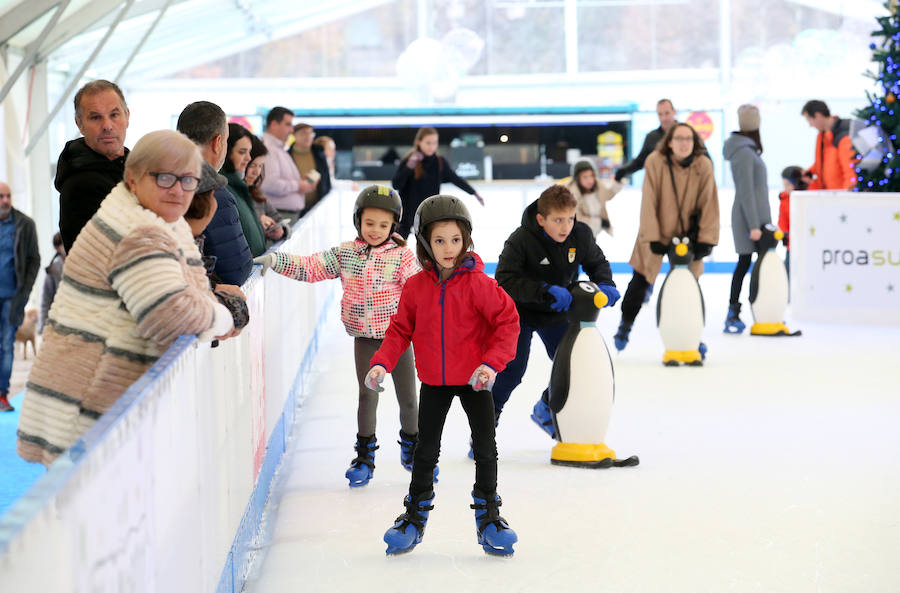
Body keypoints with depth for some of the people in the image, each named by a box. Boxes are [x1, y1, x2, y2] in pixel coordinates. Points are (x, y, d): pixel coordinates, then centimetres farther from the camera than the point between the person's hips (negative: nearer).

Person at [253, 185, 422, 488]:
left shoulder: (402, 256, -8)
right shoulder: (345, 253, 0)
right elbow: (311, 267, -2)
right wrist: (276, 259, -13)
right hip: (364, 338, 1)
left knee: (408, 399, 7)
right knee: (367, 396, 1)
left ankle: (412, 449, 30)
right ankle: (364, 456, 15)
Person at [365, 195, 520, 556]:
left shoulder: (478, 283, -14)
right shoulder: (416, 287, -5)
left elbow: (507, 320, -14)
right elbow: (400, 329, 4)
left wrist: (492, 363, -22)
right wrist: (382, 363, -9)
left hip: (474, 380, -2)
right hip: (433, 383, 2)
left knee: (485, 450, 3)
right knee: (426, 451, 9)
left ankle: (488, 517, 18)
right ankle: (414, 518, 23)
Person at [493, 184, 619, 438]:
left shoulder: (581, 235, -15)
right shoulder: (521, 240, -28)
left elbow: (597, 263, 3)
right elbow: (505, 281, -34)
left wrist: (605, 284, -19)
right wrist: (546, 290, -43)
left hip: (557, 312, 5)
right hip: (519, 312, -5)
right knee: (512, 369, -14)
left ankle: (545, 410, 35)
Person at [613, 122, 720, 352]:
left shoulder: (703, 166, -15)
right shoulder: (655, 162, -19)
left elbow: (709, 204, -9)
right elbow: (649, 202, -17)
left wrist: (706, 239, -11)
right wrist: (652, 237, -19)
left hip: (687, 234, 1)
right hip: (657, 234, -1)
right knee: (640, 281, 7)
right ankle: (625, 325, 30)